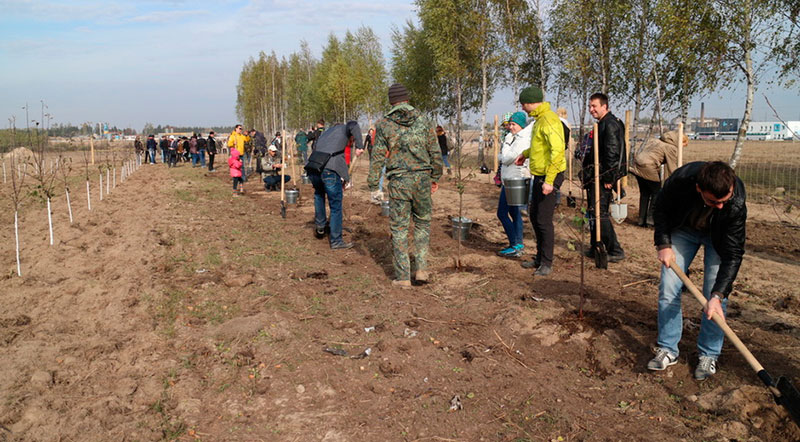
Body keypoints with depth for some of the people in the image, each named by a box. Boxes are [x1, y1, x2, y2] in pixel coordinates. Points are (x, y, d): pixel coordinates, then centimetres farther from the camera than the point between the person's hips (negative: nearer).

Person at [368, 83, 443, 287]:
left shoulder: (383, 125, -1)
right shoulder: (424, 121, 3)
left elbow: (377, 157, -2)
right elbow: (435, 153, 5)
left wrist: (373, 186, 5)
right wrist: (435, 177, 17)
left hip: (398, 181, -1)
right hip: (422, 179, 2)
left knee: (399, 228, 6)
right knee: (422, 223, 18)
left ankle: (402, 277, 8)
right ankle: (422, 268, 11)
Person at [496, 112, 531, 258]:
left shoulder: (522, 141, -17)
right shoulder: (515, 139, 15)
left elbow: (506, 158, -18)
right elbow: (501, 158, 19)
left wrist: (507, 141, -11)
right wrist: (502, 157, -1)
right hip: (511, 180, 10)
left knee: (502, 213, -8)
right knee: (514, 212, 15)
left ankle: (514, 247, -6)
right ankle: (519, 244, 21)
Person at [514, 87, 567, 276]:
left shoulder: (549, 120, -20)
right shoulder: (539, 119, 12)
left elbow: (558, 150, -27)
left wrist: (549, 181, -28)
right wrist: (525, 153, 19)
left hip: (550, 176, -11)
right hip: (539, 176, 11)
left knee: (544, 221, -5)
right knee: (534, 216, 17)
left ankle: (547, 263, 7)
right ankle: (540, 258, 30)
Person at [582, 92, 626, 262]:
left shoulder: (610, 124, -15)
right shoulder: (602, 124, 18)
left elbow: (612, 152, -22)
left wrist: (608, 178, -21)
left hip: (603, 177, -10)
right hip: (597, 176, 10)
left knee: (599, 213, -9)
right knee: (594, 212, 15)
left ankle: (615, 251, -4)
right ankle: (596, 248, 25)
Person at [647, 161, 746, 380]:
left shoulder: (736, 203, -37)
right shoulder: (680, 181, -36)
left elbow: (733, 253, -30)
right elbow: (660, 209, -12)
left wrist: (718, 295, -37)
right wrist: (663, 244, -19)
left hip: (718, 237, -1)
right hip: (683, 229, 2)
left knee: (714, 293, -10)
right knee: (668, 287, -4)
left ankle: (708, 355, 7)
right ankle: (667, 350, 7)